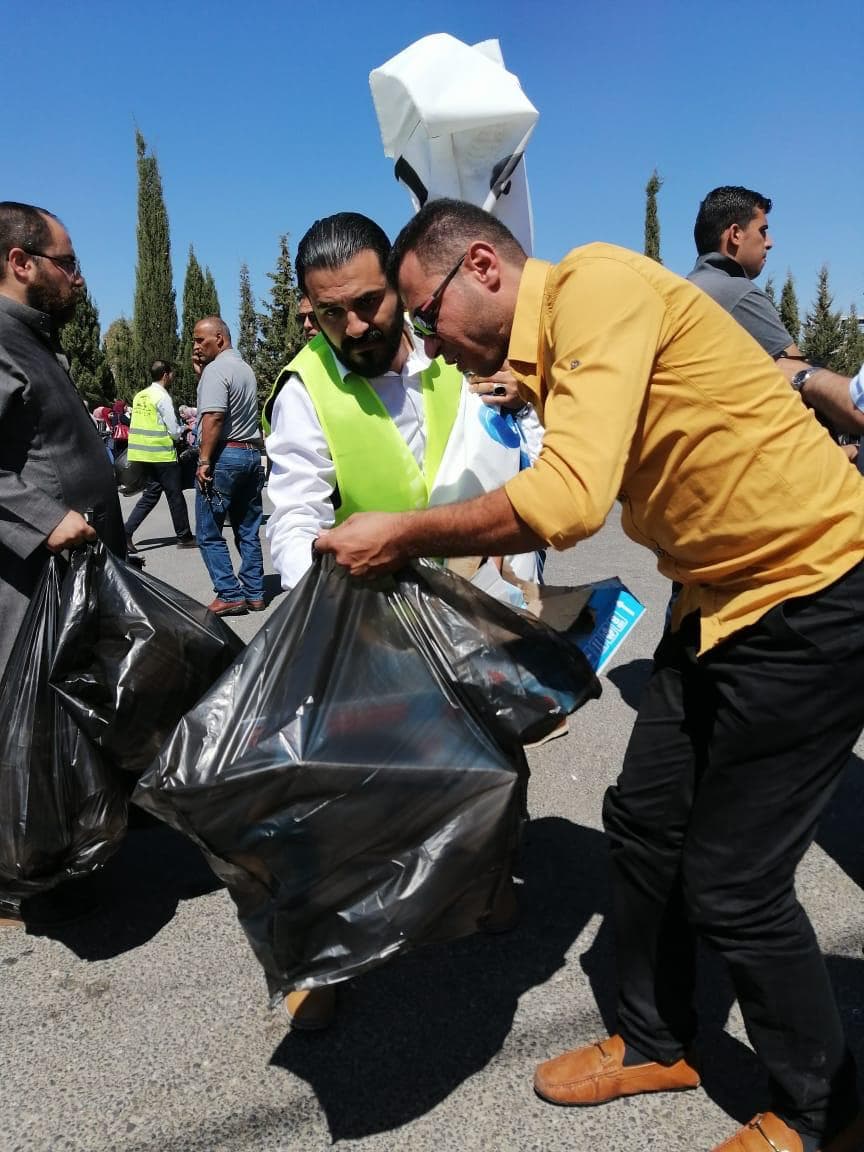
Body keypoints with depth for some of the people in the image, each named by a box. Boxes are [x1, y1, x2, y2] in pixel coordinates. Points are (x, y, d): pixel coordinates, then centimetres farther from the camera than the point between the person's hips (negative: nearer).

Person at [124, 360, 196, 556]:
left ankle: (126, 532, 2)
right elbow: (174, 430, -15)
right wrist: (180, 438, 7)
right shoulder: (163, 397, -13)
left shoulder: (139, 396, 11)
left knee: (151, 493, 13)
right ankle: (184, 536, 14)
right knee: (175, 494, 4)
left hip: (143, 452, 8)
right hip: (162, 454, -8)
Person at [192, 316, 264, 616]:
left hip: (224, 455, -8)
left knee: (209, 533, -1)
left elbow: (213, 417, -20)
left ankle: (230, 595, -2)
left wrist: (204, 461, -19)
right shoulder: (245, 367, 17)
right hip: (252, 454, 9)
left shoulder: (216, 370, -10)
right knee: (249, 531, 10)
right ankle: (254, 594, 13)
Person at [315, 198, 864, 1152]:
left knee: (731, 880, -1)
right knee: (643, 820, 13)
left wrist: (403, 537, -20)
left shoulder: (596, 284, -19)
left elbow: (569, 501, -31)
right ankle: (655, 1043, 36)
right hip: (722, 598, 9)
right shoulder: (542, 360, 10)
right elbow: (573, 491, 15)